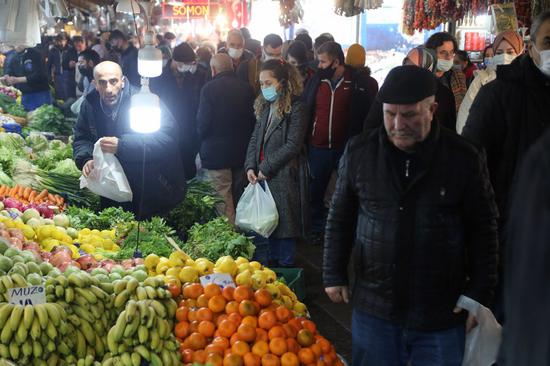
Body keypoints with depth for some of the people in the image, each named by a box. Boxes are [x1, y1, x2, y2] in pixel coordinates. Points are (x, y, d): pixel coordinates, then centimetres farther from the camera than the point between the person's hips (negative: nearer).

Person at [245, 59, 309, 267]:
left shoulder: (295, 108, -11)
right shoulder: (265, 106, 12)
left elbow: (293, 145, -15)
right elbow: (255, 138, 12)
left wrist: (266, 168, -13)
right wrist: (250, 166, -2)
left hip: (285, 177, -7)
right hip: (264, 177, 7)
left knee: (285, 224, 1)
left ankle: (285, 266, 13)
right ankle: (273, 263, 27)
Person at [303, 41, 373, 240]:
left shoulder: (358, 83, -6)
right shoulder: (315, 81, 2)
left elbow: (366, 115, -2)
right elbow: (304, 111, 8)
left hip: (346, 148, -2)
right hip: (318, 147, 3)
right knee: (315, 193, 11)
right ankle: (316, 229, 27)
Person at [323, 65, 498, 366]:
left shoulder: (464, 158, -8)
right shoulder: (359, 152, -2)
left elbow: (483, 230, 0)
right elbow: (340, 218, 8)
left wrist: (479, 295, -1)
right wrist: (334, 275, 8)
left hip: (442, 315, -2)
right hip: (373, 309, 2)